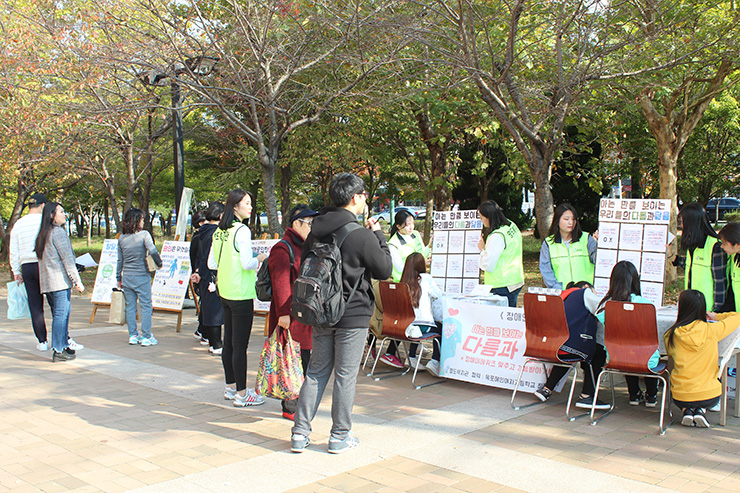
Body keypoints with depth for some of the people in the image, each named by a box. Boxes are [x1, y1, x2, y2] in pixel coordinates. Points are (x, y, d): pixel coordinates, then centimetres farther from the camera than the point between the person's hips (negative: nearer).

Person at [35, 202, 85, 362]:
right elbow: (67, 259, -14)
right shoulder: (58, 232, -10)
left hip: (46, 282, 9)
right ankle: (58, 351, -5)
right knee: (61, 314, -6)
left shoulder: (43, 234, 17)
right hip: (60, 280, -9)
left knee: (58, 314, 14)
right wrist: (77, 281, -13)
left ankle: (64, 345, 20)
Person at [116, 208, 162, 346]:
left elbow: (119, 260, 10)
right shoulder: (144, 234, -10)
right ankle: (146, 337, 4)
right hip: (141, 276, -5)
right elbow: (152, 251, -22)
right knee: (146, 306, 2)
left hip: (127, 277, 5)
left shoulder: (122, 238, 6)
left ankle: (133, 335, 15)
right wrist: (159, 263, -6)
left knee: (130, 306, 11)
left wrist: (118, 278, 17)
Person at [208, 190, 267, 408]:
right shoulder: (242, 230, -14)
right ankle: (241, 394, 3)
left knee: (229, 342, 15)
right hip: (241, 294, -9)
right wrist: (260, 259, 0)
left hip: (225, 292, 9)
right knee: (240, 345, -3)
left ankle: (231, 387, 25)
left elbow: (211, 263, 13)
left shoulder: (219, 232, 10)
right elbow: (247, 263, -19)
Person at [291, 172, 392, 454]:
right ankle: (340, 436, 15)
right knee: (345, 375, 5)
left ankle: (300, 433, 16)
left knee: (316, 371, 14)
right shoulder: (362, 235, -17)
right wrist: (379, 236, 3)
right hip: (352, 315, -6)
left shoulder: (317, 230, 3)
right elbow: (385, 270, -6)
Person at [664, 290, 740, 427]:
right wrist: (716, 316, 21)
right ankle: (700, 410, 8)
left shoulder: (671, 335, -8)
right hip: (710, 396, 0)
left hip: (680, 398, 0)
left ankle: (687, 410, 8)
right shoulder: (711, 330, -10)